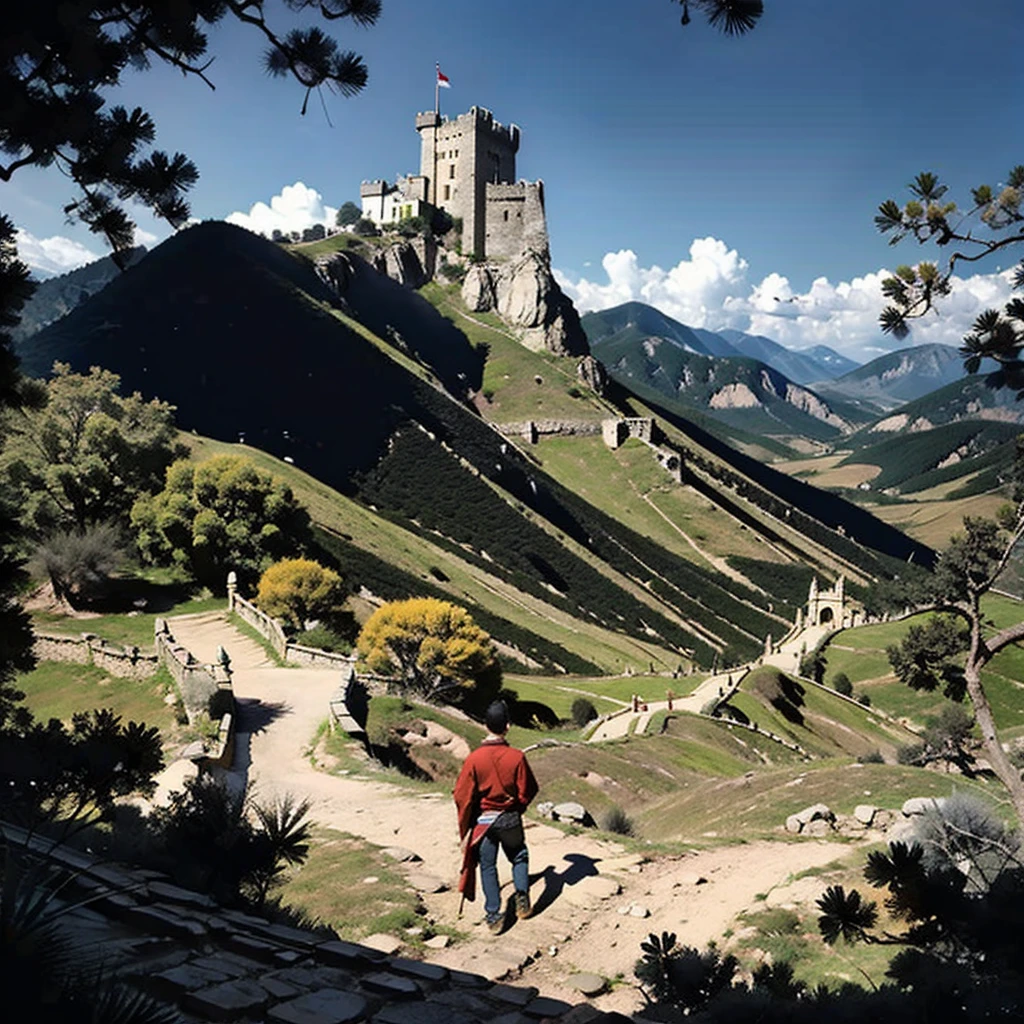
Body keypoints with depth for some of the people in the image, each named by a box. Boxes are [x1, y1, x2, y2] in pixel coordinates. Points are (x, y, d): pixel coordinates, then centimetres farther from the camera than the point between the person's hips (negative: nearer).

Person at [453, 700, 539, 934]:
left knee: (488, 867, 12)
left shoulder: (474, 759, -17)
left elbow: (463, 797, -12)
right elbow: (528, 791, -5)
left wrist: (464, 830, 1)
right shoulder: (517, 757, -16)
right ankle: (522, 900, 17)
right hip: (511, 819, 1)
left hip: (483, 821, -1)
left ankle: (493, 916, 15)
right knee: (520, 857, 25)